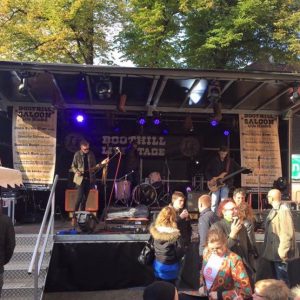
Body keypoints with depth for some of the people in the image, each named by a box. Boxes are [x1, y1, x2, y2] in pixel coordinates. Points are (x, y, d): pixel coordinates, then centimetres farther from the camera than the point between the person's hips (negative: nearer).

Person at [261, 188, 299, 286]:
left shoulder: (283, 210, -18)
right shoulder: (274, 210, 11)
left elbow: (287, 233, -21)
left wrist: (282, 252, -21)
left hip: (279, 252, -9)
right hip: (273, 251, 9)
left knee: (282, 280, 0)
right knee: (277, 278, 18)